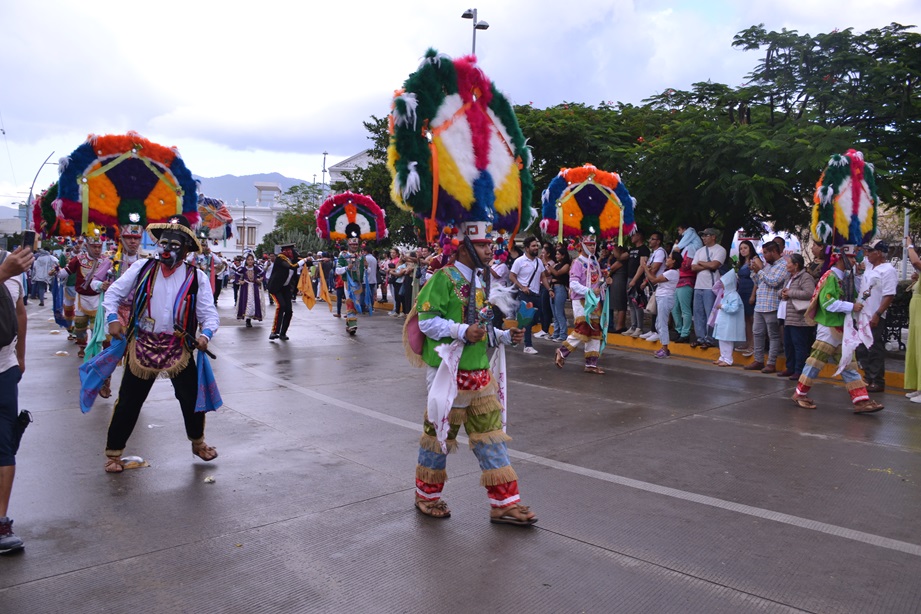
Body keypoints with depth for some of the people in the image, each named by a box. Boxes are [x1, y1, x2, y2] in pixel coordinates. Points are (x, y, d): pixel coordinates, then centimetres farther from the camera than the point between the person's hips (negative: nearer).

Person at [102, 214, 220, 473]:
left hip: (179, 348, 0)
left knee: (192, 397, 9)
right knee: (129, 400, 7)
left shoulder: (197, 277, -3)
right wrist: (112, 318, -10)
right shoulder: (142, 268, -1)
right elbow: (113, 293, 7)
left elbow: (209, 313, -5)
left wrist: (205, 334, -24)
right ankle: (113, 453, 23)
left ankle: (198, 442, 35)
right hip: (142, 344, 0)